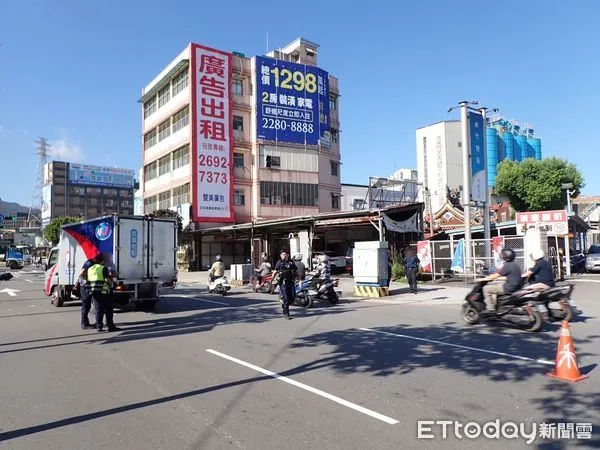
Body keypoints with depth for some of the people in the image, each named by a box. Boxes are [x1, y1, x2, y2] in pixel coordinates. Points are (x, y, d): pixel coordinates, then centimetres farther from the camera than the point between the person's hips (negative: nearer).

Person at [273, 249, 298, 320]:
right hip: (283, 283, -4)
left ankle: (284, 305, 34)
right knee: (286, 299, -5)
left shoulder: (291, 262, 7)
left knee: (292, 298, 5)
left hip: (291, 283, 4)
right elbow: (275, 272, -6)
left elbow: (297, 271, 10)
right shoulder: (279, 263, -2)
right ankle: (286, 314, 6)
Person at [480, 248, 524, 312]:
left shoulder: (507, 265, -17)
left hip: (509, 288, -10)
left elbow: (495, 275, -13)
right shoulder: (514, 264, 12)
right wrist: (496, 278, 26)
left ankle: (490, 309, -2)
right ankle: (493, 305, 29)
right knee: (492, 285, 27)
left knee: (486, 288, -4)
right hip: (516, 286, 10)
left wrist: (483, 279, -2)